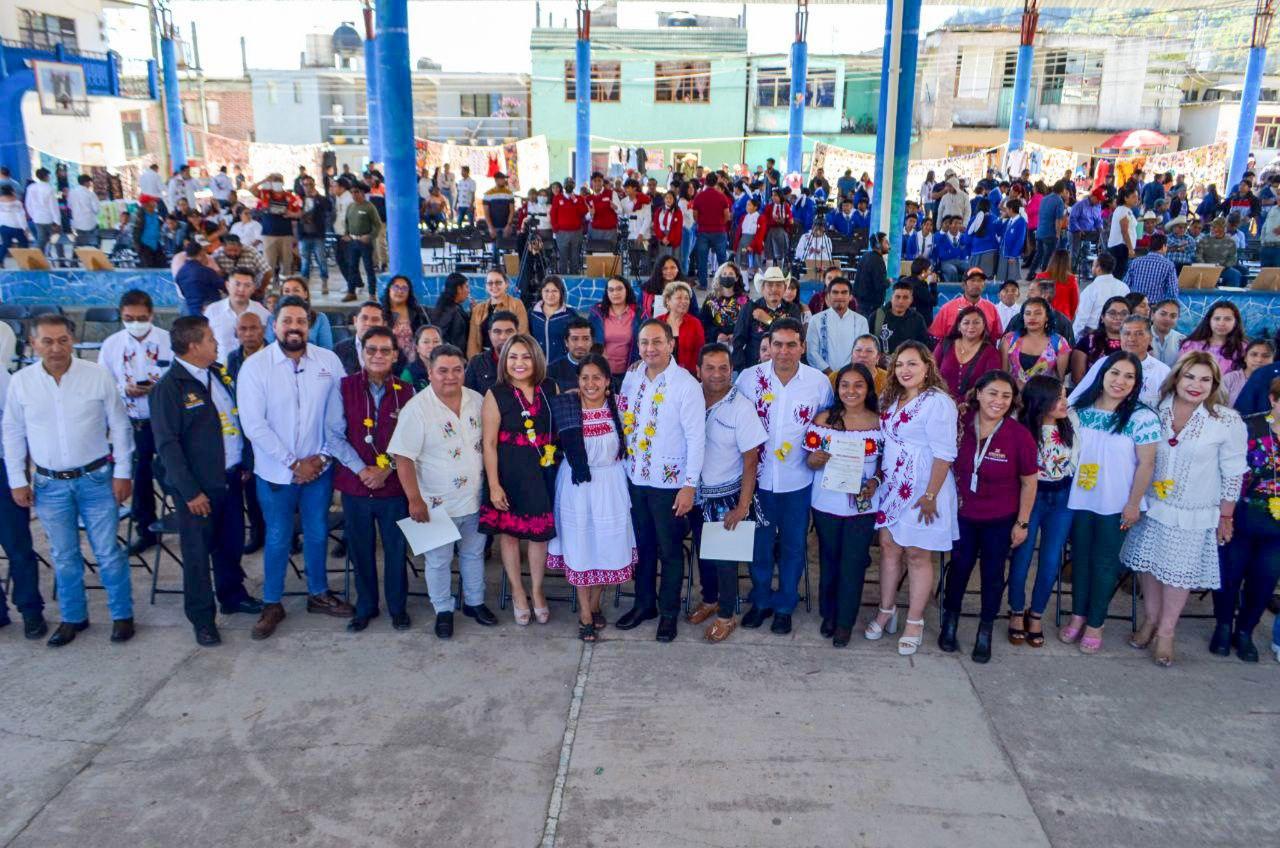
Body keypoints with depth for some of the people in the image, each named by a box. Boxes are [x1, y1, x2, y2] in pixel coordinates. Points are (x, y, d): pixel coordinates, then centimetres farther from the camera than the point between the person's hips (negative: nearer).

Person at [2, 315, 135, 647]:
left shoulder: (98, 375, -8)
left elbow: (120, 427, -3)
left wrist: (122, 473, -4)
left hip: (97, 479, -2)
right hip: (49, 484, 2)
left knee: (108, 553, 5)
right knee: (64, 557, 13)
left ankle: (122, 615, 19)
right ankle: (73, 617, 28)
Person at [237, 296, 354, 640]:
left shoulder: (329, 361, -5)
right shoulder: (255, 365, -10)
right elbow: (253, 423, -14)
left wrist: (323, 456, -9)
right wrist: (293, 462, -15)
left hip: (319, 468, 2)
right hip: (276, 471, -2)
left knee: (317, 533, 15)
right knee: (278, 539, 10)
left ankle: (319, 593, 34)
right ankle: (272, 605, 26)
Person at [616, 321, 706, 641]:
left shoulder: (686, 384, -14)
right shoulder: (632, 376, 2)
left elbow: (696, 438, -14)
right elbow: (624, 420, 10)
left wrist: (689, 485, -16)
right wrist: (624, 464, 5)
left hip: (669, 482, -5)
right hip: (635, 478, 5)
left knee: (669, 550, 9)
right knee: (642, 545, 18)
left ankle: (668, 612, 25)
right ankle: (644, 603, 35)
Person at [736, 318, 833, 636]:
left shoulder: (820, 382, -7)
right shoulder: (749, 377, -7)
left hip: (798, 480, 0)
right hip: (759, 477, 0)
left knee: (793, 545, 13)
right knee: (759, 542, 13)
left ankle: (784, 605, 31)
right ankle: (761, 600, 34)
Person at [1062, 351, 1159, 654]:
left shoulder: (1142, 418, -11)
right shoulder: (1080, 409, 0)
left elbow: (1146, 464, -10)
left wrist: (1133, 503, -10)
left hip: (1116, 504, -3)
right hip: (1079, 500, 3)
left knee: (1105, 563, 8)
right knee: (1080, 557, 14)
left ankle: (1095, 624, 21)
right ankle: (1078, 615, 28)